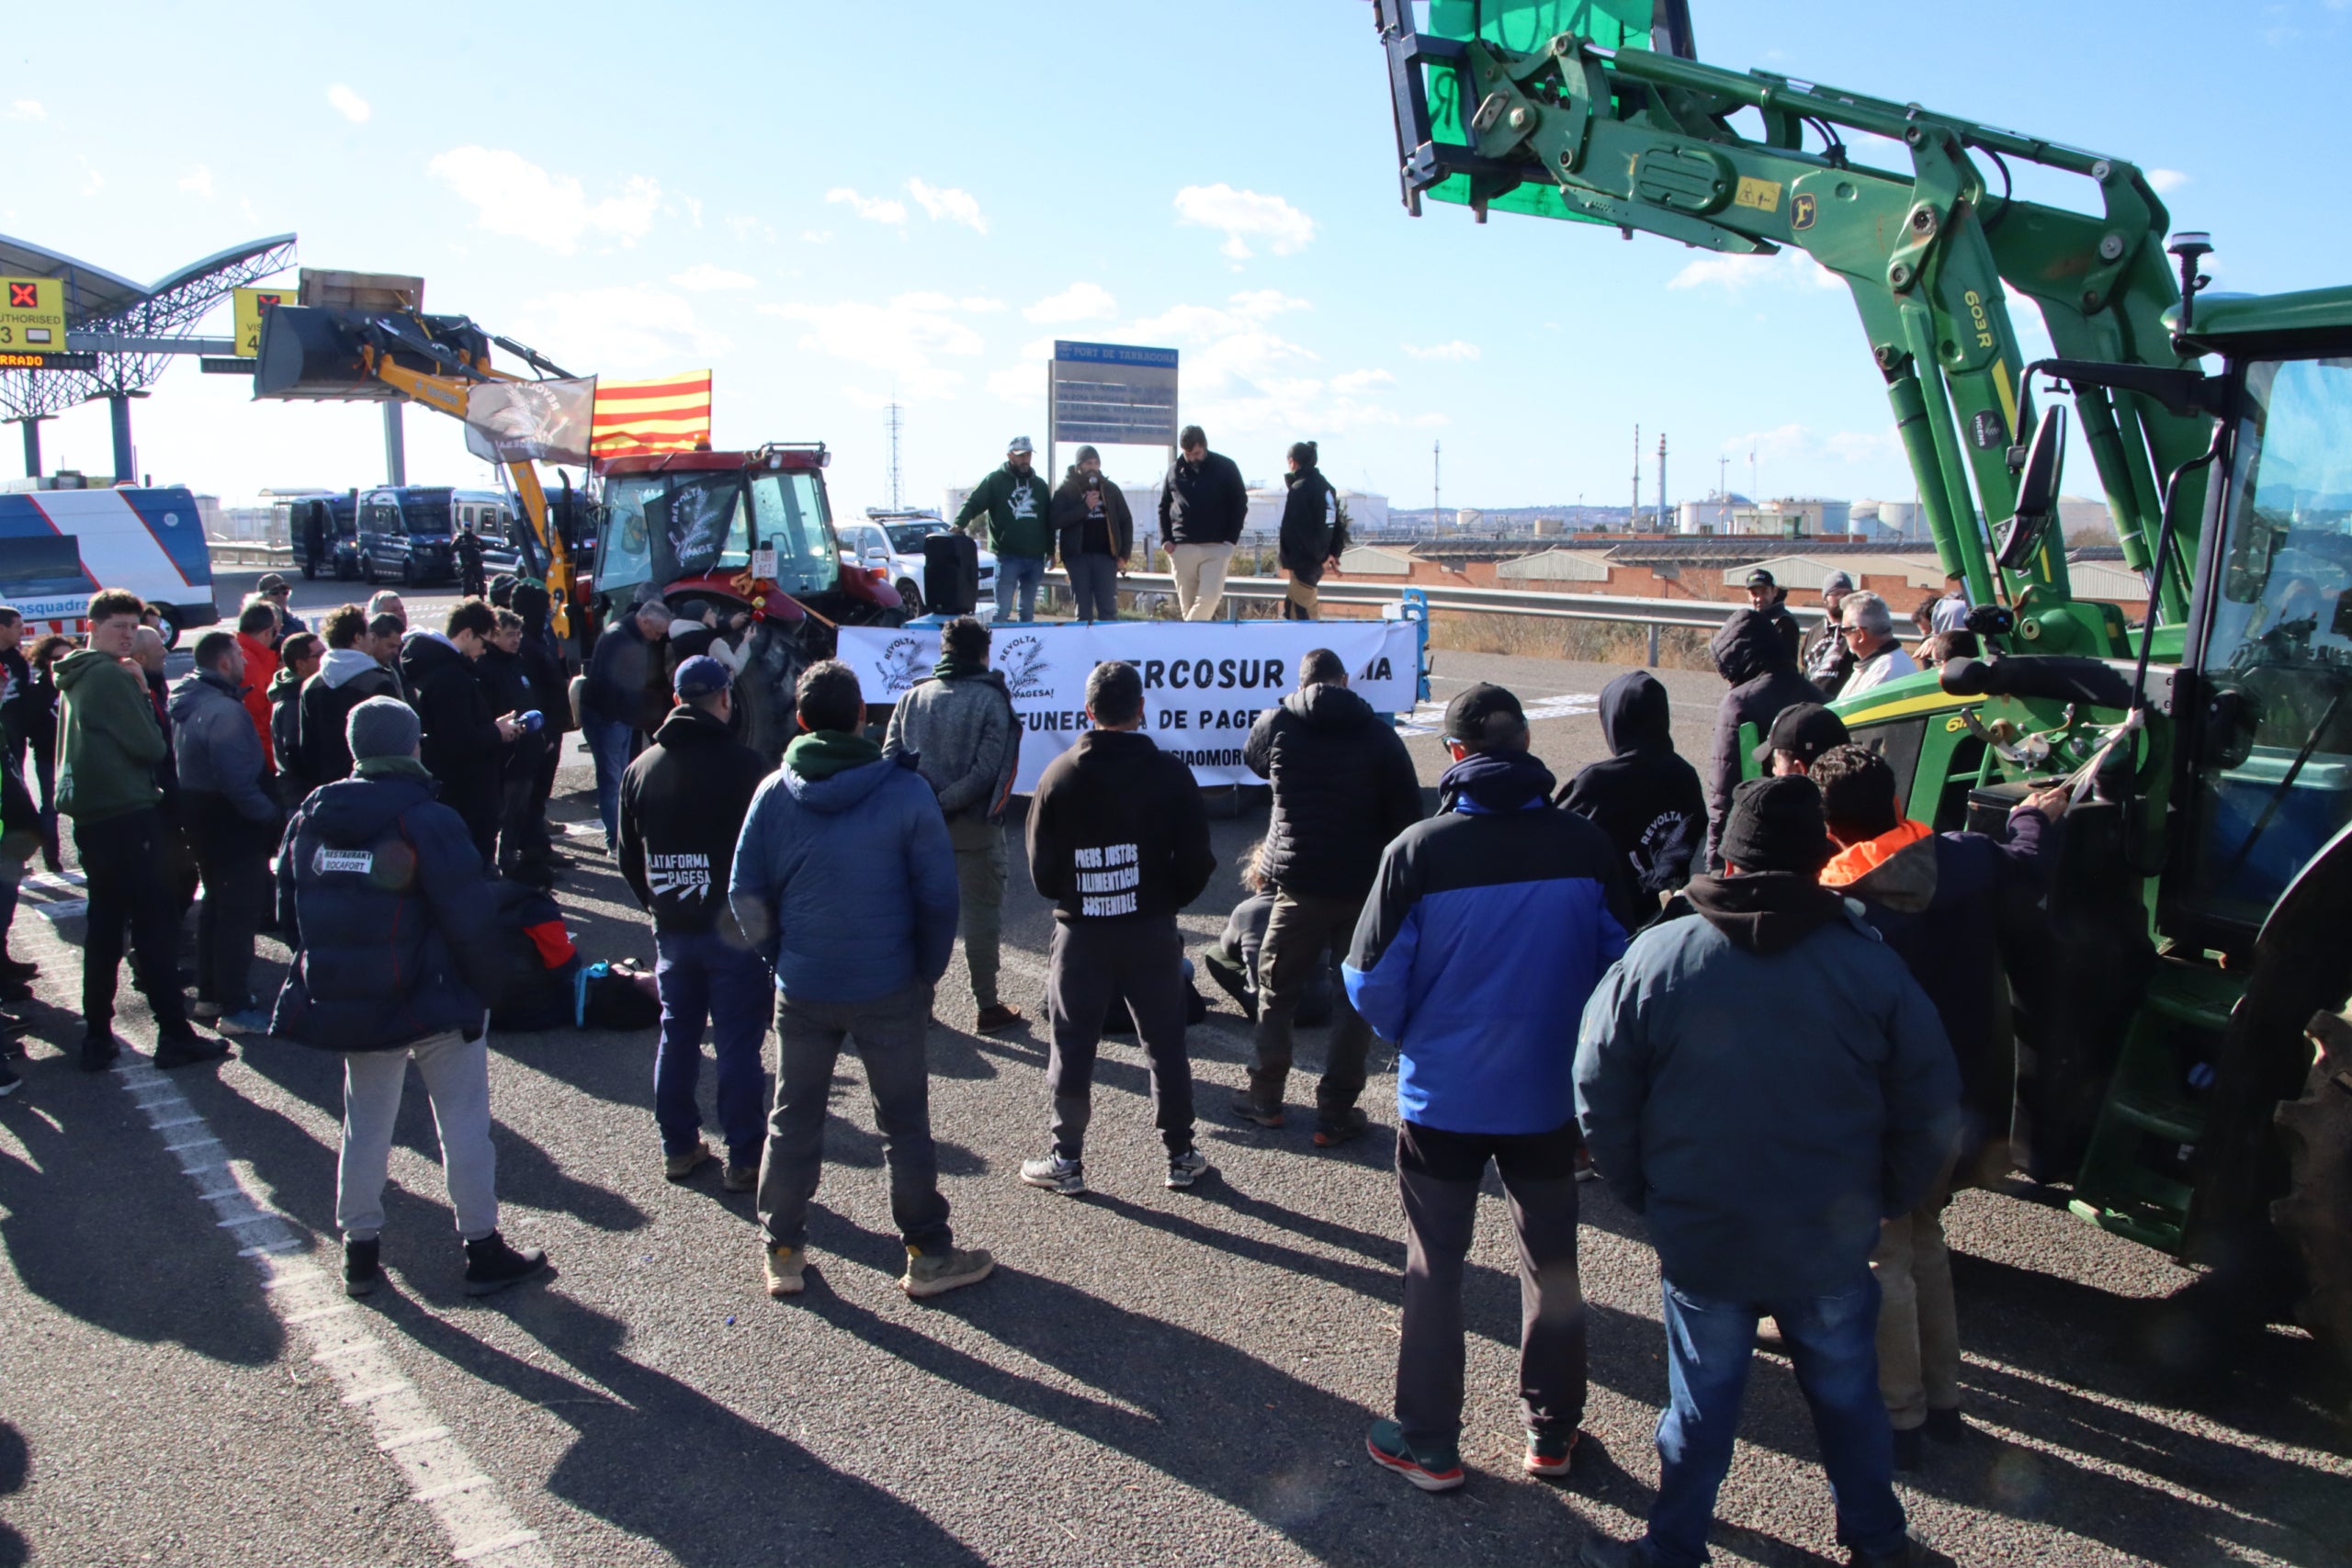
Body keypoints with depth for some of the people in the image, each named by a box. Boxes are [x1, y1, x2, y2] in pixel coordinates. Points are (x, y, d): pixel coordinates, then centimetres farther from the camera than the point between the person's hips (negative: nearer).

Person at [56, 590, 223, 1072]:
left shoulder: (76, 679, 16)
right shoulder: (111, 675, -13)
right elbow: (151, 746, -13)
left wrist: (138, 693, 7)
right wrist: (143, 693, 5)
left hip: (92, 816, 9)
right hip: (128, 815, -9)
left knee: (105, 926, 13)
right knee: (156, 925, -5)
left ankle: (97, 1037, 15)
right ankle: (174, 1035, -3)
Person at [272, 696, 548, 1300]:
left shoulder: (310, 817, 2)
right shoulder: (428, 820, -17)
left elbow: (289, 910, 9)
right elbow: (471, 917, -19)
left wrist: (332, 972, 18)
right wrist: (488, 984, -7)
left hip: (348, 1005, 6)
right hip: (438, 1003, -5)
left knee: (364, 1126, 18)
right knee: (463, 1123, 6)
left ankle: (359, 1250, 27)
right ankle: (483, 1250, 13)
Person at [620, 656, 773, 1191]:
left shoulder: (641, 767, 4)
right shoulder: (745, 765, -13)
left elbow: (628, 856, 11)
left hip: (672, 927, 5)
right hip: (734, 927, -5)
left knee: (676, 1034, 16)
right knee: (738, 1043, 1)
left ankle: (678, 1147, 25)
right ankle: (744, 1159, 7)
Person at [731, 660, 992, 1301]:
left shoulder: (775, 792, -4)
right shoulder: (905, 790, -11)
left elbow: (746, 893, 0)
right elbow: (938, 895, -9)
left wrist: (781, 959, 13)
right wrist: (927, 972, 3)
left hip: (801, 989, 2)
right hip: (888, 990, -2)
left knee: (793, 1120, 15)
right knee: (905, 1124, 8)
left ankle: (782, 1253, 24)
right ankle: (928, 1254, 17)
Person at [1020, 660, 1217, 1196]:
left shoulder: (1059, 775, -4)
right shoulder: (1168, 773, -7)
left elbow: (1041, 870, -1)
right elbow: (1195, 864, -7)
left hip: (1080, 932, 0)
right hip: (1151, 930, 0)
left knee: (1072, 1046, 10)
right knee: (1165, 1044, 11)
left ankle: (1066, 1159, 17)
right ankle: (1180, 1155, 19)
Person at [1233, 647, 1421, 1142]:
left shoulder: (1276, 724, -3)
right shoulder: (1379, 733, -1)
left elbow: (1253, 759, 20)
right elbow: (1408, 814, -2)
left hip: (1299, 883, 0)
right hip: (1366, 886, 1)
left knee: (1278, 989, 16)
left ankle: (1266, 1097, 26)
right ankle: (1335, 1113, 12)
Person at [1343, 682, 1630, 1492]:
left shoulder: (1419, 850, -17)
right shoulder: (1587, 847, -11)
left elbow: (1372, 983, -11)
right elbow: (1620, 965, -1)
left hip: (1443, 1096, -2)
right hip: (1550, 1093, 2)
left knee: (1435, 1268, 13)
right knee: (1551, 1260, 19)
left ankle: (1429, 1444, 23)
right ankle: (1552, 1431, 33)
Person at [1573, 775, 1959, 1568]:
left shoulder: (1655, 958, -11)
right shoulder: (1872, 965, -9)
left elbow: (1601, 1096, -6)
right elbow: (1930, 1112, -2)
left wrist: (1643, 1193, 7)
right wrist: (1882, 1202, 13)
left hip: (1699, 1240, -1)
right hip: (1832, 1243, 1)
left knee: (1702, 1402, 14)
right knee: (1848, 1394, 21)